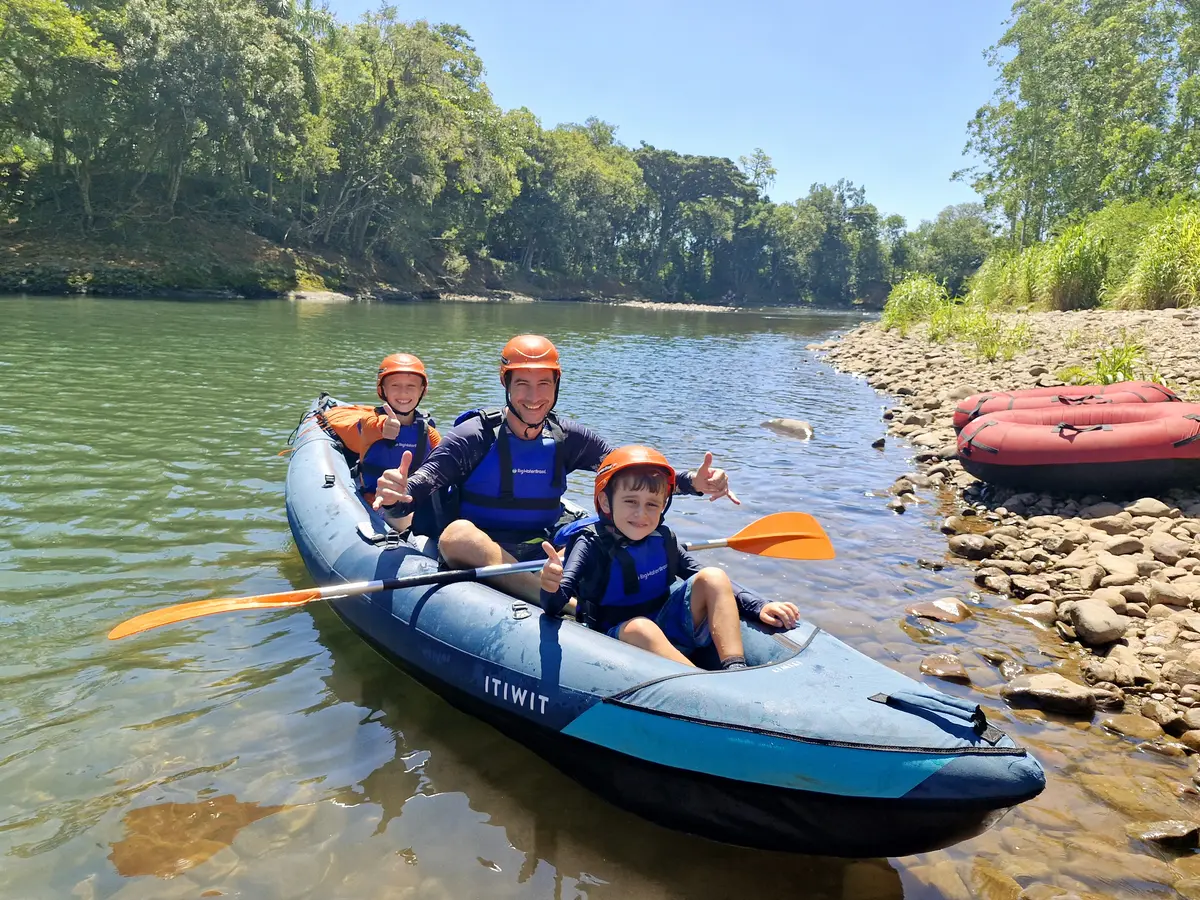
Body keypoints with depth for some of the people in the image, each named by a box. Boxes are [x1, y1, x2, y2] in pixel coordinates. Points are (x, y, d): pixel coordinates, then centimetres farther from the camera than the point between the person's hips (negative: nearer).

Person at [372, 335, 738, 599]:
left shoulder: (568, 438, 3)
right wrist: (395, 498, -42)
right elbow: (420, 485, -17)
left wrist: (692, 482, -18)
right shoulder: (475, 435, -8)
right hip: (479, 557, -4)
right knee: (458, 532, -36)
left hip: (546, 554, 4)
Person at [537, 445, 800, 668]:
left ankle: (735, 670, -24)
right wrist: (551, 589, -46)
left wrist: (759, 606, -6)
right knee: (639, 628, -38)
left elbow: (712, 583, 8)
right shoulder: (591, 546, -11)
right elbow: (555, 607, -21)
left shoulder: (663, 539, 3)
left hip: (674, 628, 5)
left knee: (713, 576, -12)